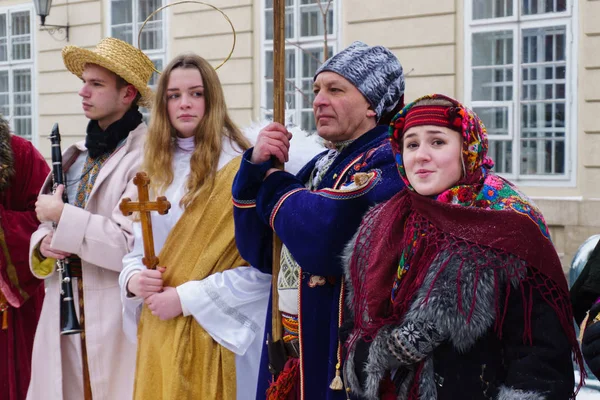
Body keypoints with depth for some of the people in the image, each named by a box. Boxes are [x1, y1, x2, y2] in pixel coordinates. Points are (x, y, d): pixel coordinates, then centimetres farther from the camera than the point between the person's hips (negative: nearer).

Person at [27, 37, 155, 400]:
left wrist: (62, 215, -14)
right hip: (64, 314, 7)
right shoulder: (77, 156, 12)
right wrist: (44, 244, -5)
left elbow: (132, 245, -23)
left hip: (116, 324, -7)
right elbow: (48, 225, 19)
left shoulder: (145, 156, -14)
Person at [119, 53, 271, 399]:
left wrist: (186, 298, -18)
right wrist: (132, 279, -6)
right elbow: (137, 246, 16)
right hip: (158, 333, 6)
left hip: (212, 332, -6)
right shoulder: (157, 169, 12)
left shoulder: (241, 169, -12)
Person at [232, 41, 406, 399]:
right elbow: (259, 251, 9)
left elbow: (322, 240, -30)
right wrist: (256, 168, -4)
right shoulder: (321, 165, 12)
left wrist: (274, 183, -10)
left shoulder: (388, 162, -15)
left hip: (339, 356, -8)